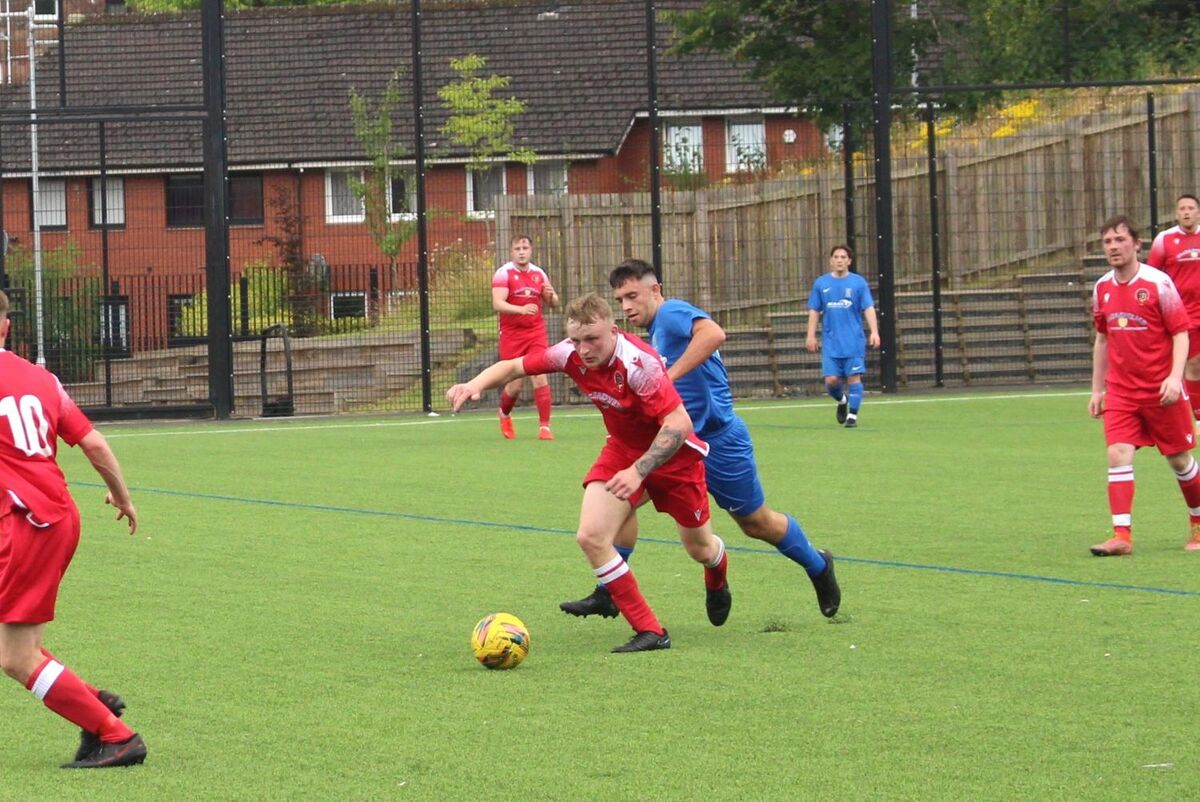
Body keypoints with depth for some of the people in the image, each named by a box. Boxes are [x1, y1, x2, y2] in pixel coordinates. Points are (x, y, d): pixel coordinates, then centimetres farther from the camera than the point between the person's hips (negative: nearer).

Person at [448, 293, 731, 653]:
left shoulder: (638, 363, -33)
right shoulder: (571, 354, -16)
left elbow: (680, 423, -35)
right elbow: (513, 366, -5)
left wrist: (638, 471, -40)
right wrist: (476, 384, -25)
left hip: (673, 452, -5)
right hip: (622, 448, 5)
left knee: (699, 549, 13)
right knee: (590, 536, -17)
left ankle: (717, 582, 54)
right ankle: (649, 632, -9)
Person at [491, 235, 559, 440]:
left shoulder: (538, 273, 7)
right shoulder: (504, 273, -7)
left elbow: (553, 304, 16)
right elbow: (497, 304, -20)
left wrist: (551, 296, -9)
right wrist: (521, 309, -37)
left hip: (536, 332, 2)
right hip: (512, 335, -2)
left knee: (540, 378, -11)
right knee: (515, 384, 2)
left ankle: (544, 426, -8)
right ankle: (504, 414, 33)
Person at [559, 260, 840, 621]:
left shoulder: (672, 313, -16)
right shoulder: (655, 333, 13)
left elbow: (713, 333, -38)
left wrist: (668, 376, -37)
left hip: (717, 439, -9)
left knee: (757, 523, 8)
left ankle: (818, 567, 35)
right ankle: (607, 595, -8)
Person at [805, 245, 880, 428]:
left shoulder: (859, 282, 1)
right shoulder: (821, 283, 7)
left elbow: (869, 308, -2)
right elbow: (814, 311, 11)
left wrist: (874, 332, -13)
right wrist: (811, 336, 5)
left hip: (854, 342, -2)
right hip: (831, 342, 2)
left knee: (854, 377, -5)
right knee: (831, 380, -4)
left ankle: (852, 415, 4)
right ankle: (842, 400, 27)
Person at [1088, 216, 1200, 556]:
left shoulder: (1158, 283, -9)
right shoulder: (1102, 288, 6)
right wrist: (1097, 389, 16)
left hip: (1161, 390, -4)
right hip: (1121, 390, 4)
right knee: (1118, 455, -13)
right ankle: (1122, 535, -17)